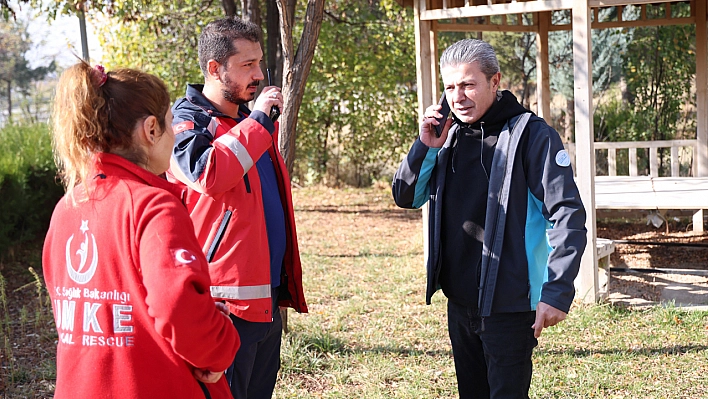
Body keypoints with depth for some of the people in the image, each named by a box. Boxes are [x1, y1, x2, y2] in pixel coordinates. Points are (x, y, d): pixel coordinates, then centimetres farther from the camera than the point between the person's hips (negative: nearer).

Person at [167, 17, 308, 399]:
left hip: (266, 296, 8)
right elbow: (209, 173, -30)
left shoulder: (248, 120, 17)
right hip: (227, 299, -8)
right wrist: (257, 120, -18)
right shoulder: (188, 120, -8)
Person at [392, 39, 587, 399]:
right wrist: (426, 148, -7)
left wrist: (557, 292, -22)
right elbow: (406, 197, 10)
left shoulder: (530, 135, -11)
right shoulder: (450, 135, 8)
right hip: (459, 302, 7)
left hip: (509, 305, -7)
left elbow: (568, 216, -16)